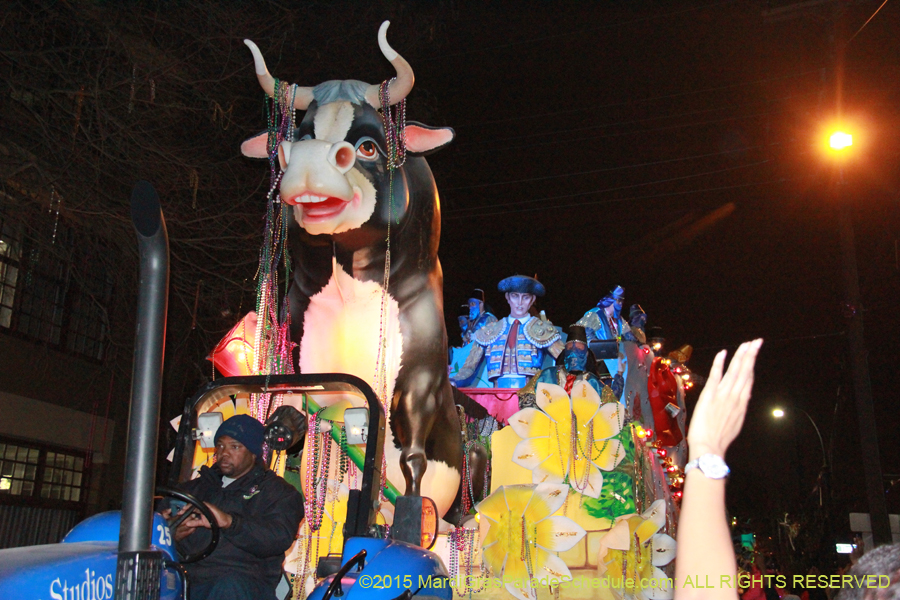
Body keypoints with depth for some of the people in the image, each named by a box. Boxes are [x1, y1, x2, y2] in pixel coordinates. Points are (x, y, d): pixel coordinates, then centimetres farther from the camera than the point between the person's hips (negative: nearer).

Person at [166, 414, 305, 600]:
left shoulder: (278, 491, 11)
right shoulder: (196, 487, 27)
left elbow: (280, 538, -8)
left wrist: (229, 522, -23)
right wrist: (175, 534, -9)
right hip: (189, 576, 3)